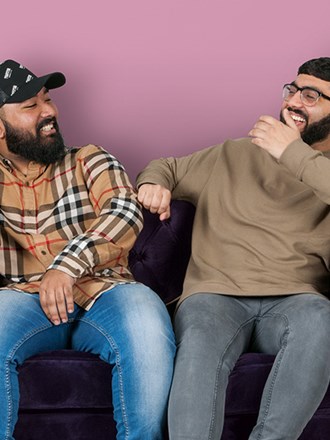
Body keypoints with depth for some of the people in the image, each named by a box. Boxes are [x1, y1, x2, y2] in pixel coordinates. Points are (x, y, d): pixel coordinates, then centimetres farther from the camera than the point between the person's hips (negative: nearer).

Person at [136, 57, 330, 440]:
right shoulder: (235, 156, 22)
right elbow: (167, 166, 32)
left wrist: (294, 154, -8)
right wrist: (154, 182, 10)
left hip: (292, 300, -1)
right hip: (216, 295, 1)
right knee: (201, 342, -35)